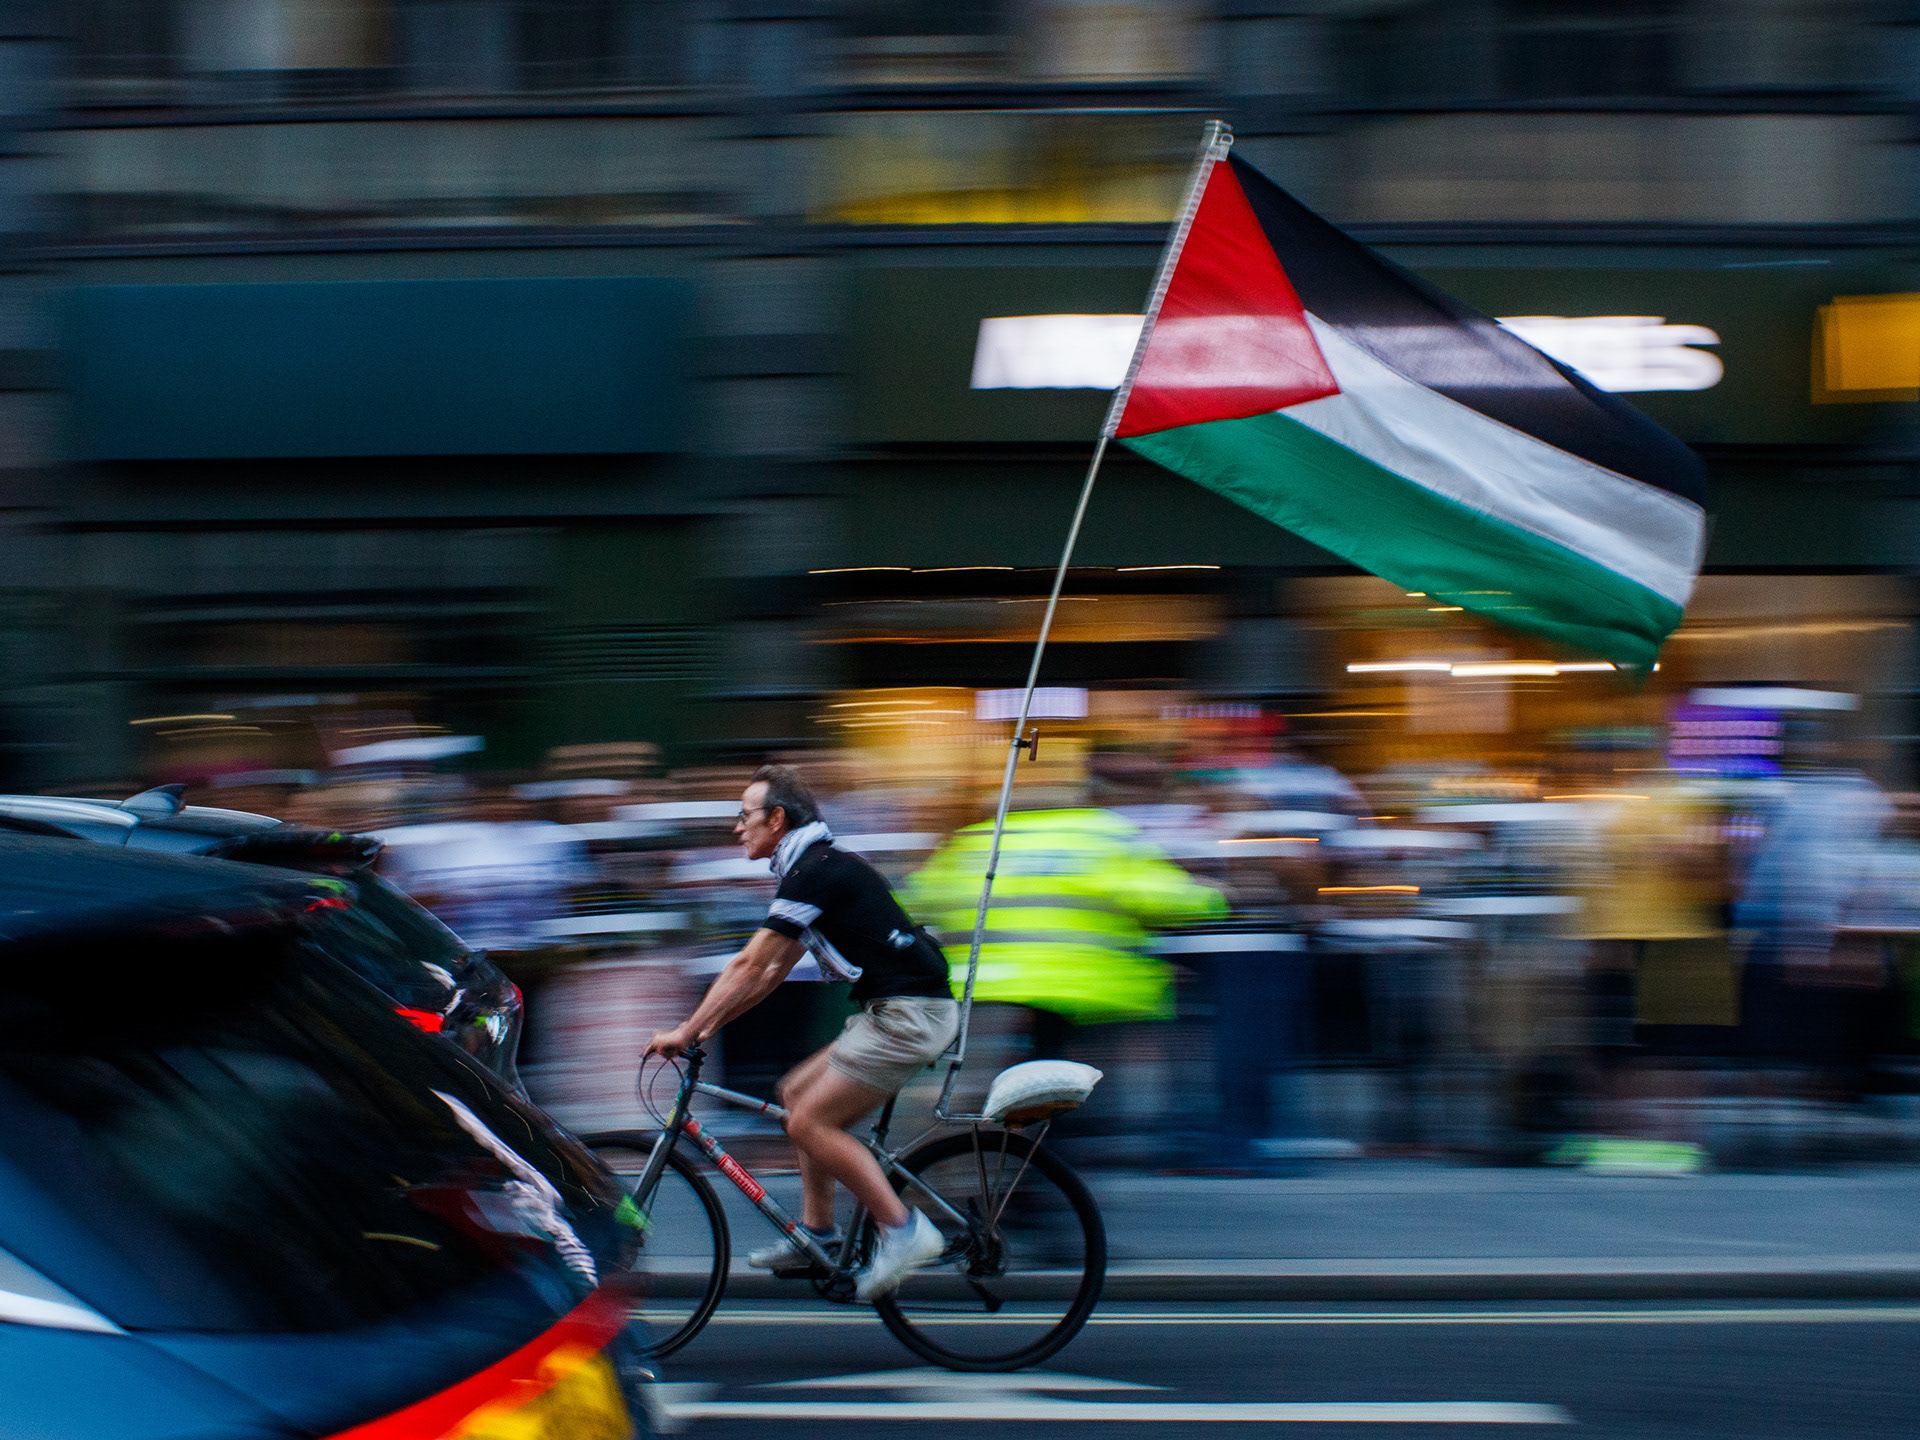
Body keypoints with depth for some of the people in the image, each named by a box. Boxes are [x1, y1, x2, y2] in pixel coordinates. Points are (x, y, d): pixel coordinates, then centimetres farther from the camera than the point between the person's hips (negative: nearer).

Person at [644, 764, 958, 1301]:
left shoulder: (815, 871, -12)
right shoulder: (817, 867, 19)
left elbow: (749, 965, -14)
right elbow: (772, 972, 25)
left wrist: (686, 1032, -9)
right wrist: (705, 1026, 22)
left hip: (908, 1014, -10)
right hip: (896, 1012, 10)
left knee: (809, 1122, -10)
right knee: (798, 1092, 16)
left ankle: (903, 1230, -10)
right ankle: (817, 1232, 17)